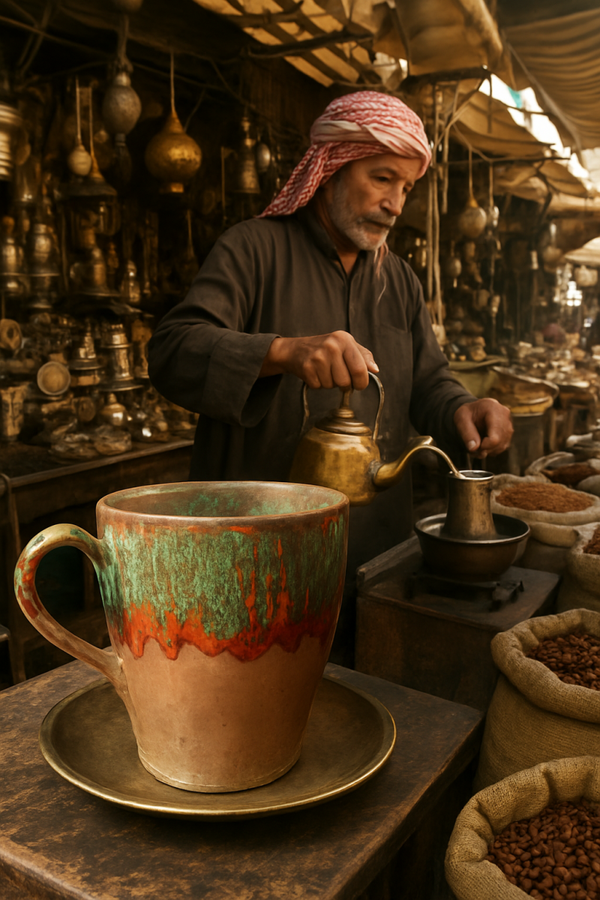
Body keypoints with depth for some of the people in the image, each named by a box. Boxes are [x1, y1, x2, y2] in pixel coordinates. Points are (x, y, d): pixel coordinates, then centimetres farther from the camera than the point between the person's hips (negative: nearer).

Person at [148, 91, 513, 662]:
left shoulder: (400, 281, 15)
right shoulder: (254, 249, -6)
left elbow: (427, 383, 14)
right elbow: (172, 352, -18)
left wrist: (461, 410, -10)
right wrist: (283, 352, -36)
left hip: (375, 545, 6)